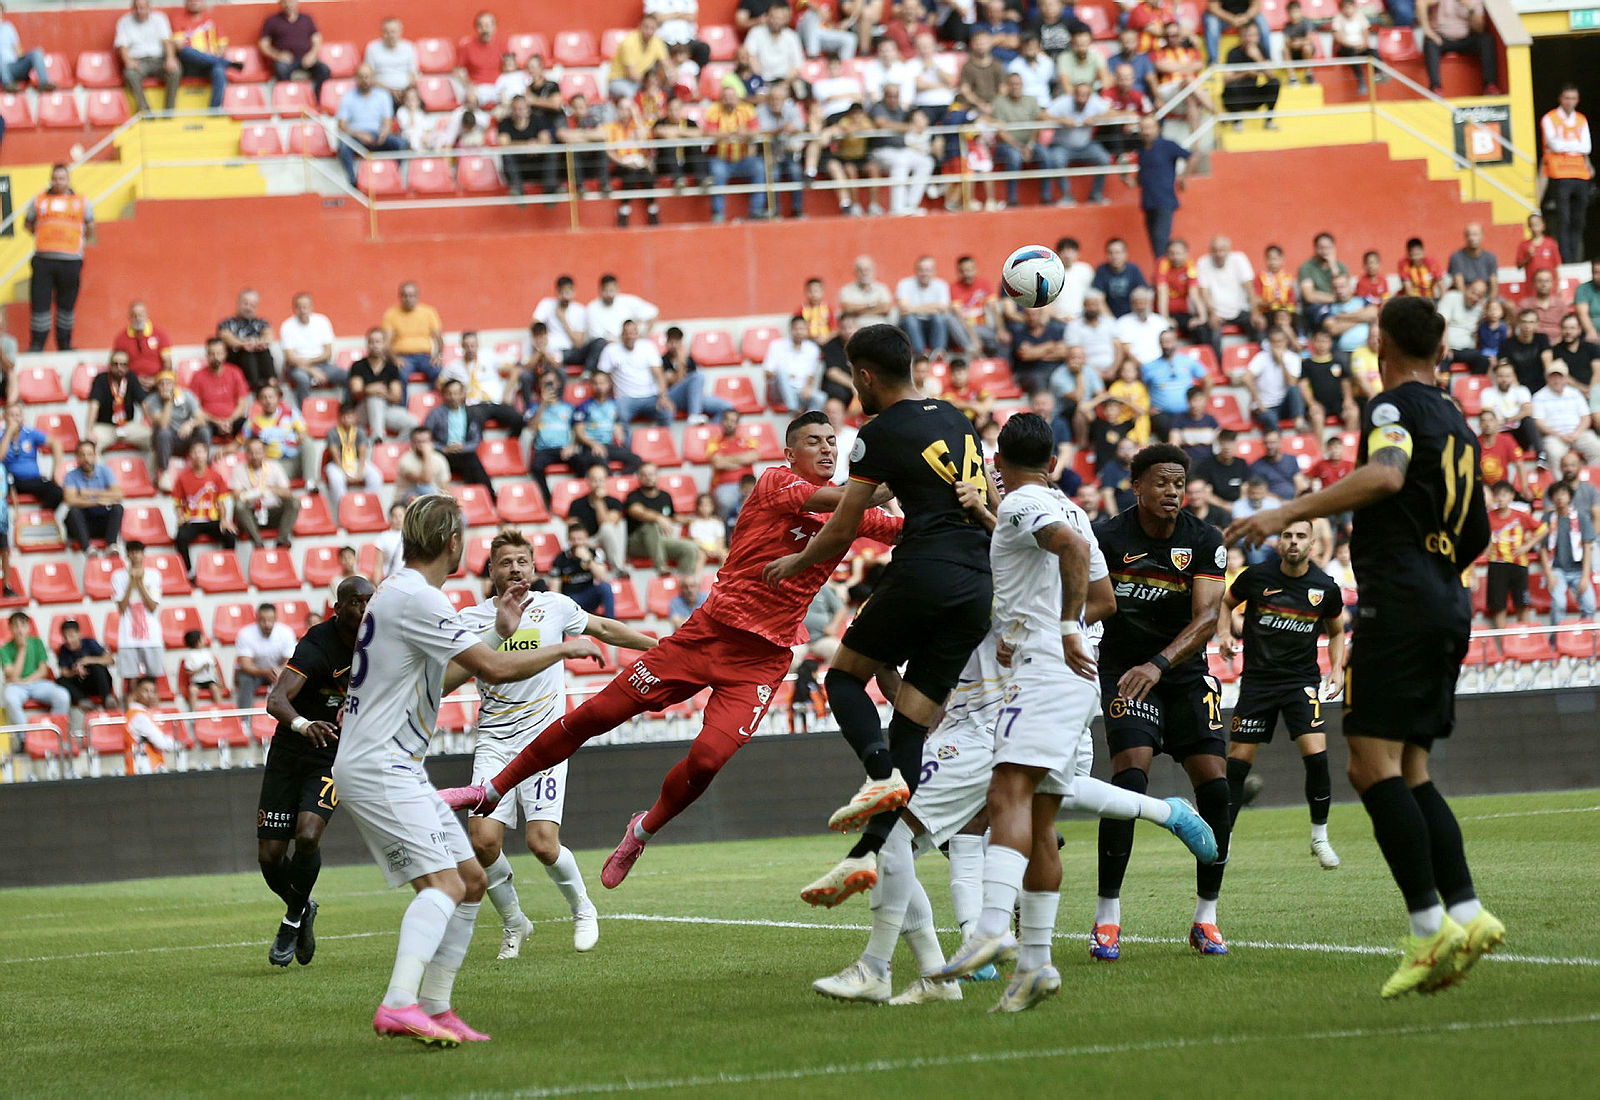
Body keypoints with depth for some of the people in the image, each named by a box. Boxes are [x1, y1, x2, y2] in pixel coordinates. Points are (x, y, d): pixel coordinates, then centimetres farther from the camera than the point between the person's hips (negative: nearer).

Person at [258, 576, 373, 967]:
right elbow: (276, 700, -36)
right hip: (289, 755, -2)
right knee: (270, 855, -2)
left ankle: (293, 920, 0)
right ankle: (300, 907, 30)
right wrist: (303, 725, -56)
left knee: (307, 836, -23)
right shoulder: (317, 645, -23)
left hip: (332, 759, 2)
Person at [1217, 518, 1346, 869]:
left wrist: (1337, 668, 1)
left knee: (1316, 754, -15)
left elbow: (1336, 631, 15)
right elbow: (1226, 603, 13)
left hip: (1302, 679, 0)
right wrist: (1224, 635, -4)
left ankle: (1319, 837, 2)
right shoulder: (1256, 576, -5)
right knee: (1238, 760, -2)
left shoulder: (1325, 588, -2)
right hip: (1257, 678, 0)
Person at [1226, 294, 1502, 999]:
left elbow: (1386, 475, -27)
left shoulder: (1394, 406, -5)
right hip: (1449, 608, 8)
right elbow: (1476, 534, 28)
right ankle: (1467, 914, -1)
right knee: (1410, 770, 11)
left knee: (1373, 764, -11)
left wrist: (1291, 512, -28)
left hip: (1398, 599, -8)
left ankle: (1430, 925, -19)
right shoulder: (1458, 425, 21)